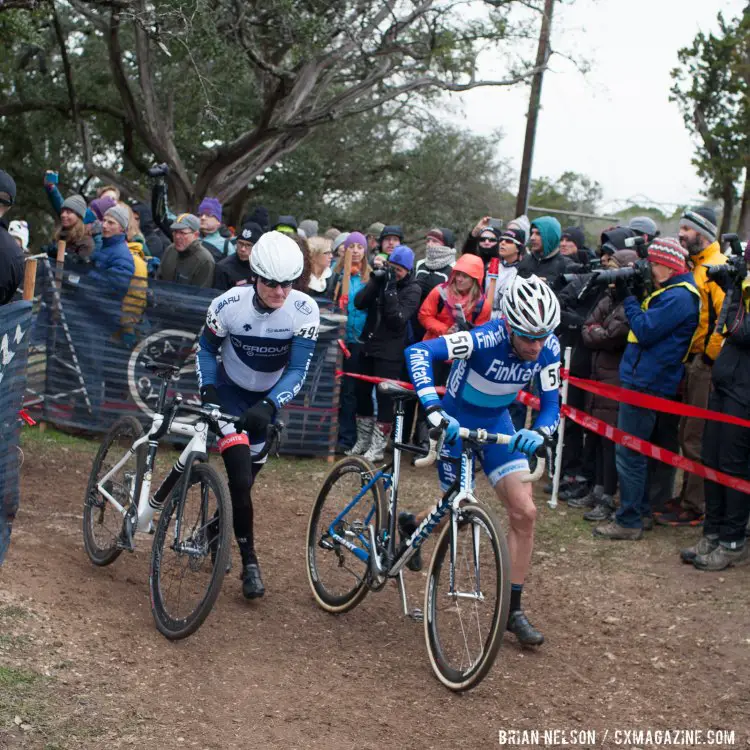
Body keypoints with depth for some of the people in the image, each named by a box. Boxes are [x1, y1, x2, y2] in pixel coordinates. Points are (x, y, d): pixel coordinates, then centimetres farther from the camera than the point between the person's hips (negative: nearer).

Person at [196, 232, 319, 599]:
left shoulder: (305, 310, -25)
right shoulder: (229, 304, -25)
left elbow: (298, 371, -25)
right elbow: (206, 349, -7)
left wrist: (269, 406, -39)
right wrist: (207, 391, -22)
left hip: (268, 397, 2)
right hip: (230, 391, -2)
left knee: (248, 474, 13)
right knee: (240, 475, -18)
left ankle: (213, 530, 41)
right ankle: (250, 562, -7)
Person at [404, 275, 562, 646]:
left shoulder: (548, 348, -19)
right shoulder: (486, 339, -34)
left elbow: (550, 404, -14)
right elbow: (418, 351, -43)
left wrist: (538, 433, -38)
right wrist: (434, 410, -55)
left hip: (497, 423, 4)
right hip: (456, 421, -4)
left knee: (525, 512, -8)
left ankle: (512, 610, 4)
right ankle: (410, 524, 39)